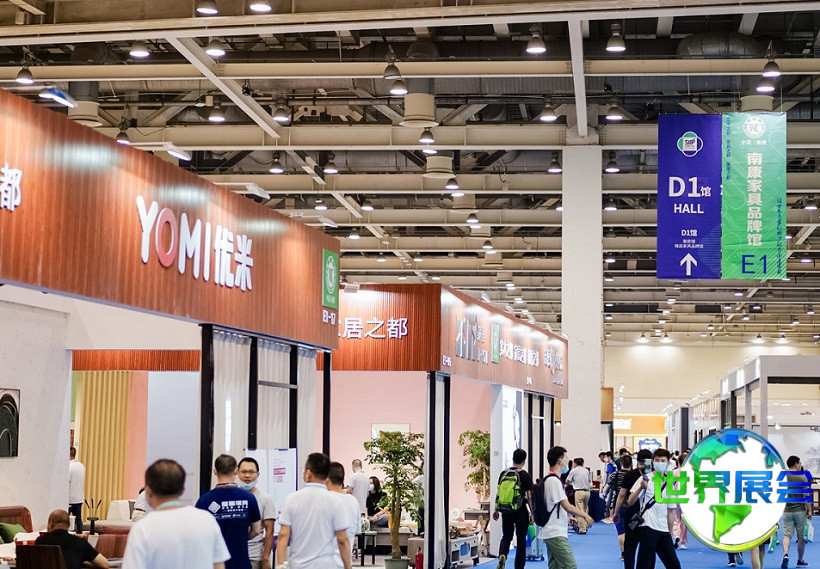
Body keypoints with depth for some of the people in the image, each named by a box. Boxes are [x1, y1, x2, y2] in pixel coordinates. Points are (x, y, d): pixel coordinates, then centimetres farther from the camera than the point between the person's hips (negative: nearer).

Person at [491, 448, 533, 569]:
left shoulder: (503, 474, 4)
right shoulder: (525, 476, -8)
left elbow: (498, 493, 8)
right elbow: (529, 497, -10)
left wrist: (496, 510, 16)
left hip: (506, 511, 3)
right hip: (521, 511, -3)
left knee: (506, 537, 16)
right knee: (521, 541, 8)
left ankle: (502, 556, -12)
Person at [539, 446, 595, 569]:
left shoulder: (549, 479, 16)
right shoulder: (554, 480, -16)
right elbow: (567, 506, -17)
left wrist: (569, 518, 21)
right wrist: (585, 516, -5)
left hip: (550, 532, 11)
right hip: (556, 534, -11)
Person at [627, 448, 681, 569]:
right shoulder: (645, 479, 0)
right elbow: (630, 502, -7)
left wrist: (670, 533, 16)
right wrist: (641, 488, -23)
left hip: (664, 531, 5)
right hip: (647, 527, -5)